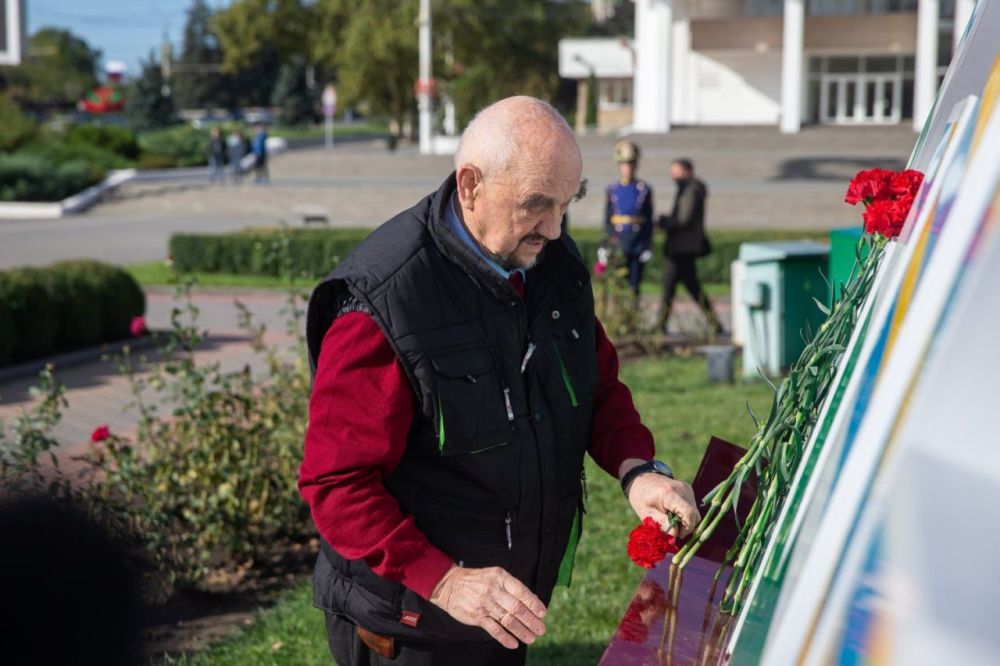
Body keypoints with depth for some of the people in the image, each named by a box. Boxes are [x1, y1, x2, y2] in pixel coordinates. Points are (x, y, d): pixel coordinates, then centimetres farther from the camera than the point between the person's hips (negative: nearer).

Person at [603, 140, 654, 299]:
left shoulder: (645, 190, 3)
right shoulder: (611, 190, 7)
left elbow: (649, 220, 3)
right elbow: (607, 219, 9)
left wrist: (648, 247, -2)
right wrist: (610, 237, -5)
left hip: (638, 244, -1)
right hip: (618, 244, 1)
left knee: (634, 284, 1)